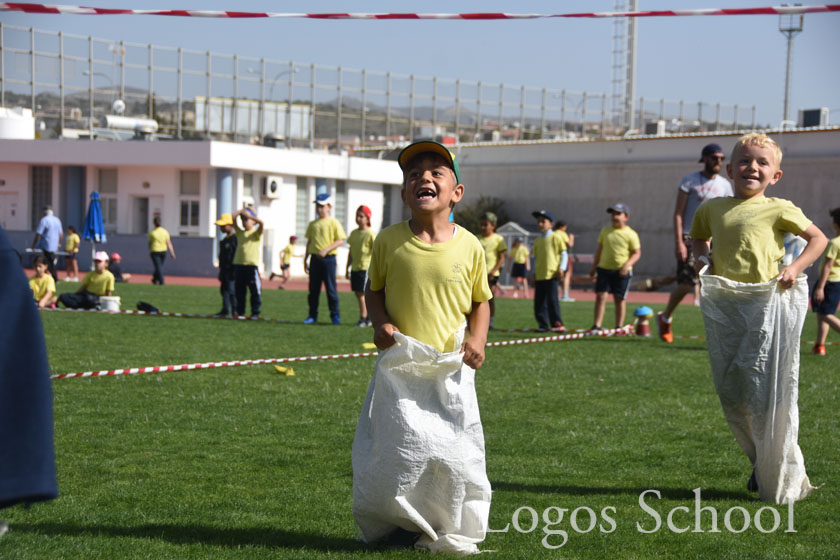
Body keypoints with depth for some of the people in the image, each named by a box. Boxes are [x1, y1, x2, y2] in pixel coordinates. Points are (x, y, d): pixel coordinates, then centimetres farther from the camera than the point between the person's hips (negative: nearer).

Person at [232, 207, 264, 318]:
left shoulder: (256, 233, 3)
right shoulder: (240, 232, 15)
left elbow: (261, 223, -16)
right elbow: (233, 218, 9)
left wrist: (249, 215, -13)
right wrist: (241, 210, 7)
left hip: (252, 264, -5)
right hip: (238, 263, 5)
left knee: (255, 290, -4)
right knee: (239, 290, 8)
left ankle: (255, 313, 0)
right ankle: (240, 312, 15)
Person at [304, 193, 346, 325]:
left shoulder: (333, 223, -4)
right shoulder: (313, 224, 13)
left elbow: (340, 240, -9)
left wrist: (326, 250, -18)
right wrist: (306, 259, 16)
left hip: (328, 258, -5)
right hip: (315, 258, 5)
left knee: (331, 288, -1)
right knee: (313, 288, 6)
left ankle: (335, 315, 6)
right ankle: (312, 315, 12)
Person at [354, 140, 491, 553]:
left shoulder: (469, 247, -2)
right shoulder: (389, 241, -1)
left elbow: (481, 301, 10)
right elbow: (374, 289, 11)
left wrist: (478, 340, -7)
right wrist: (380, 323, -8)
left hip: (451, 370, 0)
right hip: (399, 366, 0)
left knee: (453, 454, 3)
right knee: (396, 451, 0)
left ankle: (449, 530, 21)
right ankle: (396, 525, 20)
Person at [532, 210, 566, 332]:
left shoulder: (555, 238, -2)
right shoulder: (537, 241, 13)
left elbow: (563, 253, 0)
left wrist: (561, 268, -8)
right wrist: (535, 272, 15)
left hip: (552, 274, -6)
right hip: (539, 276, 6)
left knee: (552, 299, -10)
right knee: (539, 301, 4)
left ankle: (557, 323, -2)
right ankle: (543, 324, 11)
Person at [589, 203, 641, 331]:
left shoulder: (631, 234, -5)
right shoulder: (605, 231, 8)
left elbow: (637, 253, -5)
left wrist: (627, 265, -20)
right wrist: (594, 267, 14)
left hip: (622, 271, -3)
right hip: (604, 268, 3)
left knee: (620, 299, 4)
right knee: (600, 296, -4)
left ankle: (619, 326, 13)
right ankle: (597, 326, -3)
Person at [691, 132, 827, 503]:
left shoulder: (778, 209, 0)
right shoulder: (711, 209, 12)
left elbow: (818, 238, 8)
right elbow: (698, 237, 31)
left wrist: (796, 267, -7)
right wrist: (702, 256, 11)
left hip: (766, 305, -4)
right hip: (724, 308, 4)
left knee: (766, 392, -5)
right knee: (731, 393, 7)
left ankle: (780, 479, 9)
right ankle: (760, 462, 28)